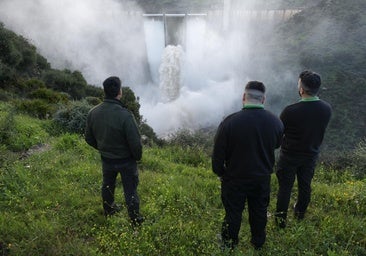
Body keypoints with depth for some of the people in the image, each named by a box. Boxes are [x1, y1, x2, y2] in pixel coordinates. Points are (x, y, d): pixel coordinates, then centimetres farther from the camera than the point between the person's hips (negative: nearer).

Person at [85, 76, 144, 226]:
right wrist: (138, 157, -4)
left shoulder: (93, 113, -13)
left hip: (106, 159, 5)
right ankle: (135, 220, 30)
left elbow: (89, 138, 1)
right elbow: (135, 142, -25)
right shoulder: (125, 115, -31)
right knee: (130, 190, 13)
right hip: (126, 160, -5)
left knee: (107, 185, 27)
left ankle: (108, 210, 51)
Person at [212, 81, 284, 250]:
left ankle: (229, 246, 39)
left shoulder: (230, 122, -26)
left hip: (235, 179, -3)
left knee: (233, 213, 17)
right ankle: (258, 244, 46)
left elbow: (218, 153, -18)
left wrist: (220, 173, 0)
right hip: (263, 179, 3)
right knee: (259, 212, 23)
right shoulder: (276, 122, -15)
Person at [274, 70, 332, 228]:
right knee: (305, 185, 22)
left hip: (289, 156, -4)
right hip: (311, 155, 5)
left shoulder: (290, 111, -29)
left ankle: (281, 219, 21)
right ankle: (300, 213, 43)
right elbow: (319, 131, 3)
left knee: (285, 187, 10)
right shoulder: (327, 109, -13)